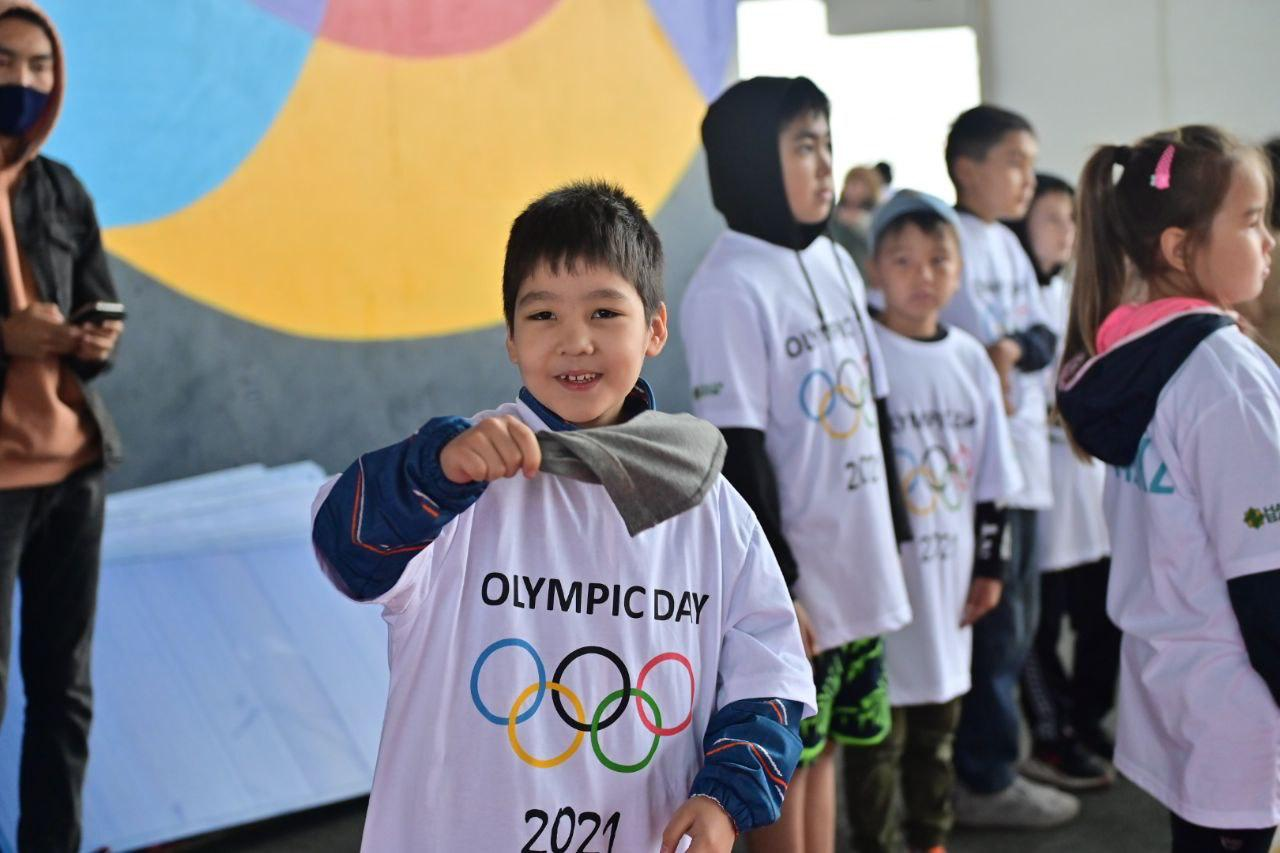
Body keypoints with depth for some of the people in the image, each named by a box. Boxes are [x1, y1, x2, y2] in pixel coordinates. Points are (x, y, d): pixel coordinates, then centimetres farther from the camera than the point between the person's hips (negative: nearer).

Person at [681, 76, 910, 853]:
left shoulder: (837, 264, 8)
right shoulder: (730, 288, -16)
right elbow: (737, 455, -17)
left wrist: (895, 536, 16)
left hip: (857, 569, 7)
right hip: (793, 580, -7)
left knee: (824, 746, 16)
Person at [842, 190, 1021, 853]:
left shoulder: (970, 359, 6)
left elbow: (989, 480, 11)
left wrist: (990, 566, 10)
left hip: (948, 576, 5)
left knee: (939, 723, 17)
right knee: (878, 732, 3)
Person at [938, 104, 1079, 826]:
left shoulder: (1006, 244, 17)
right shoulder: (954, 243, -12)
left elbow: (1044, 337, 11)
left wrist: (1017, 348, -7)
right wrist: (1025, 349, -4)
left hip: (1024, 461, 9)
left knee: (1018, 620, 14)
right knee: (996, 623, -3)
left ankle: (990, 766, 25)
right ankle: (986, 781, 8)